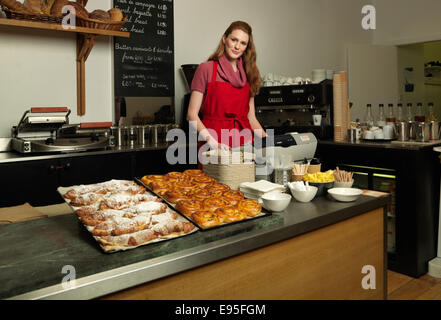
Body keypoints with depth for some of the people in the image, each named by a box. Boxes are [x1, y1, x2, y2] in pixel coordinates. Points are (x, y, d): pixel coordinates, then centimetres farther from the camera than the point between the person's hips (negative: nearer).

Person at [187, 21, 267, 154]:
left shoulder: (248, 73, 13)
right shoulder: (206, 68, -1)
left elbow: (251, 117, 15)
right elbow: (192, 115, -6)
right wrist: (212, 143, -18)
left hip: (244, 142, 4)